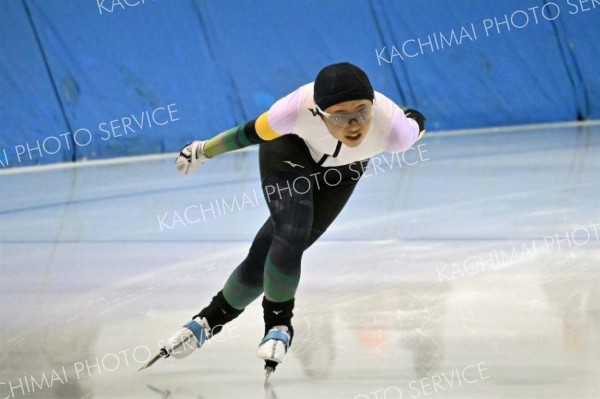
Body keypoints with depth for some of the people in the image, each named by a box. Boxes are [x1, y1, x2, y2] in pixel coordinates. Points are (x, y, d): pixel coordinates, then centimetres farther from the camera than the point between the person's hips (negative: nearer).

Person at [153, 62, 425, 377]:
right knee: (290, 236, -21)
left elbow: (417, 124, -14)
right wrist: (203, 152, -6)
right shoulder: (300, 109, -42)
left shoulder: (394, 129, -40)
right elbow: (254, 132, -21)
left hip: (340, 169, 2)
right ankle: (278, 321, 8)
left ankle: (216, 316, 24)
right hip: (290, 149, -2)